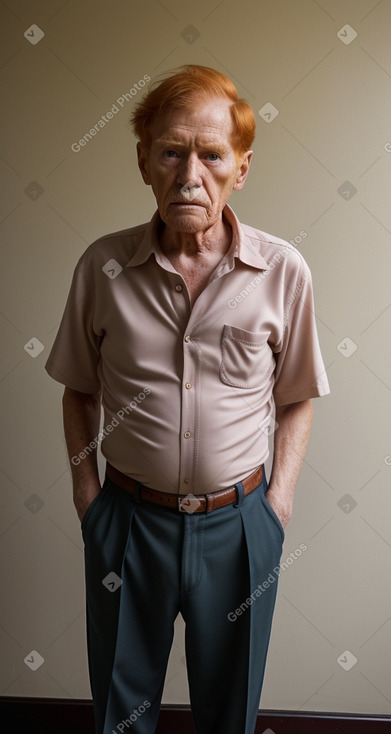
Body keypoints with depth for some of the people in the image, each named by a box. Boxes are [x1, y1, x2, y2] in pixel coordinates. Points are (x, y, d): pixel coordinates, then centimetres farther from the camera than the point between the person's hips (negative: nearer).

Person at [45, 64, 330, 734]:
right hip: (127, 518, 1)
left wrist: (281, 492, -4)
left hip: (239, 522, 0)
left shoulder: (283, 271, -10)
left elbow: (296, 396, 1)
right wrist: (85, 487, 0)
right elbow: (79, 388, 3)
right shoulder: (103, 266, -8)